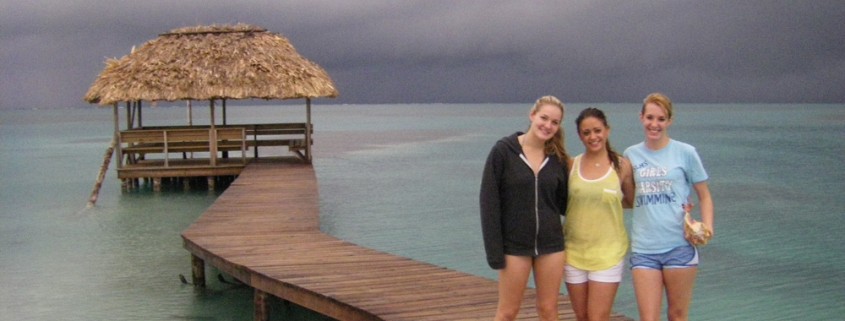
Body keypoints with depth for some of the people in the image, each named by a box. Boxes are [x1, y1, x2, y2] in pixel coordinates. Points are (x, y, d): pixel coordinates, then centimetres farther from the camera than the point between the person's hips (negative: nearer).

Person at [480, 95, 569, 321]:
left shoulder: (557, 158, 3)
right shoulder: (503, 151, -9)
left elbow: (564, 202, 11)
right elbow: (489, 202, -9)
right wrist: (494, 251, -12)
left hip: (551, 244, 3)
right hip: (515, 245, -3)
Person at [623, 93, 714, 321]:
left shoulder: (685, 152, 1)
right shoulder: (631, 154, 8)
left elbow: (704, 196, 5)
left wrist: (707, 226, -10)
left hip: (680, 245, -2)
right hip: (643, 249, 2)